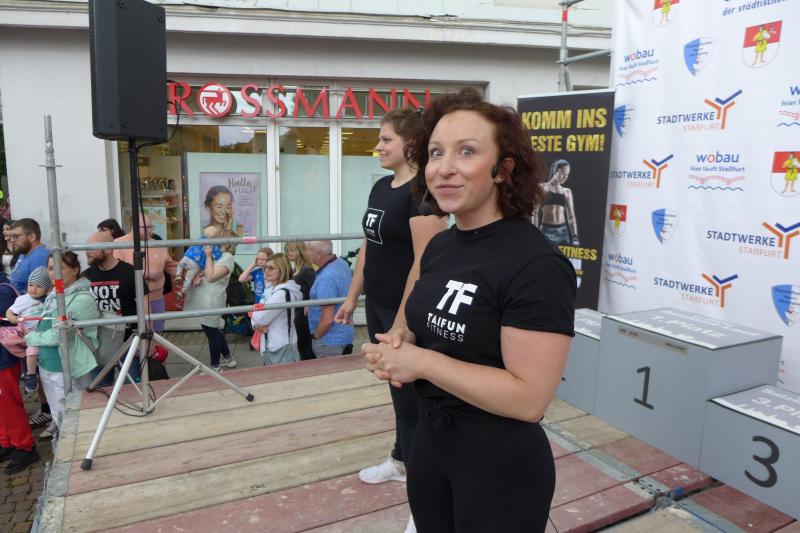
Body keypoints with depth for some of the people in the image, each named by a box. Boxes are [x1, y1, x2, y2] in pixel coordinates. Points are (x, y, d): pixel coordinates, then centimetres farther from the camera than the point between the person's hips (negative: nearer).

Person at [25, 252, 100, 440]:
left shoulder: (82, 299, -18)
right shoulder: (54, 295, 8)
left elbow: (59, 334, -19)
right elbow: (45, 325, 18)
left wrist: (31, 338, -5)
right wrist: (32, 334, -1)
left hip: (68, 371, -8)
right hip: (46, 367, 8)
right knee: (57, 417, 22)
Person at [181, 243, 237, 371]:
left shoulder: (227, 257, -13)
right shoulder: (212, 253, 12)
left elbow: (210, 277, -19)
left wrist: (208, 256, -17)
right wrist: (195, 277, -9)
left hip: (211, 301, -8)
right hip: (202, 299, 8)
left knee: (211, 332, 3)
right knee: (213, 330, 20)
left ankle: (215, 367, 18)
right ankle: (227, 358, 35)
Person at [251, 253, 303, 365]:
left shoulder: (283, 292, -20)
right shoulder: (271, 288, 10)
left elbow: (261, 317, -19)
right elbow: (257, 317, 14)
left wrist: (253, 311, 2)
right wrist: (256, 325, -7)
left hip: (281, 347, -9)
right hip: (271, 345, 9)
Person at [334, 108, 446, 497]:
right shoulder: (381, 187, 9)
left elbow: (425, 263, -23)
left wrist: (402, 322, -22)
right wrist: (352, 298, 16)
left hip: (407, 312, -8)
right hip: (377, 306, 8)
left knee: (412, 389, 6)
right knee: (397, 386, 19)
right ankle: (402, 459, 36)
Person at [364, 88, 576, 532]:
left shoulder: (537, 265, -23)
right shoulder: (439, 246, 1)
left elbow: (529, 397, -26)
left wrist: (422, 362, -23)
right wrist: (401, 346, -7)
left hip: (501, 465, -7)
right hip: (429, 443, 7)